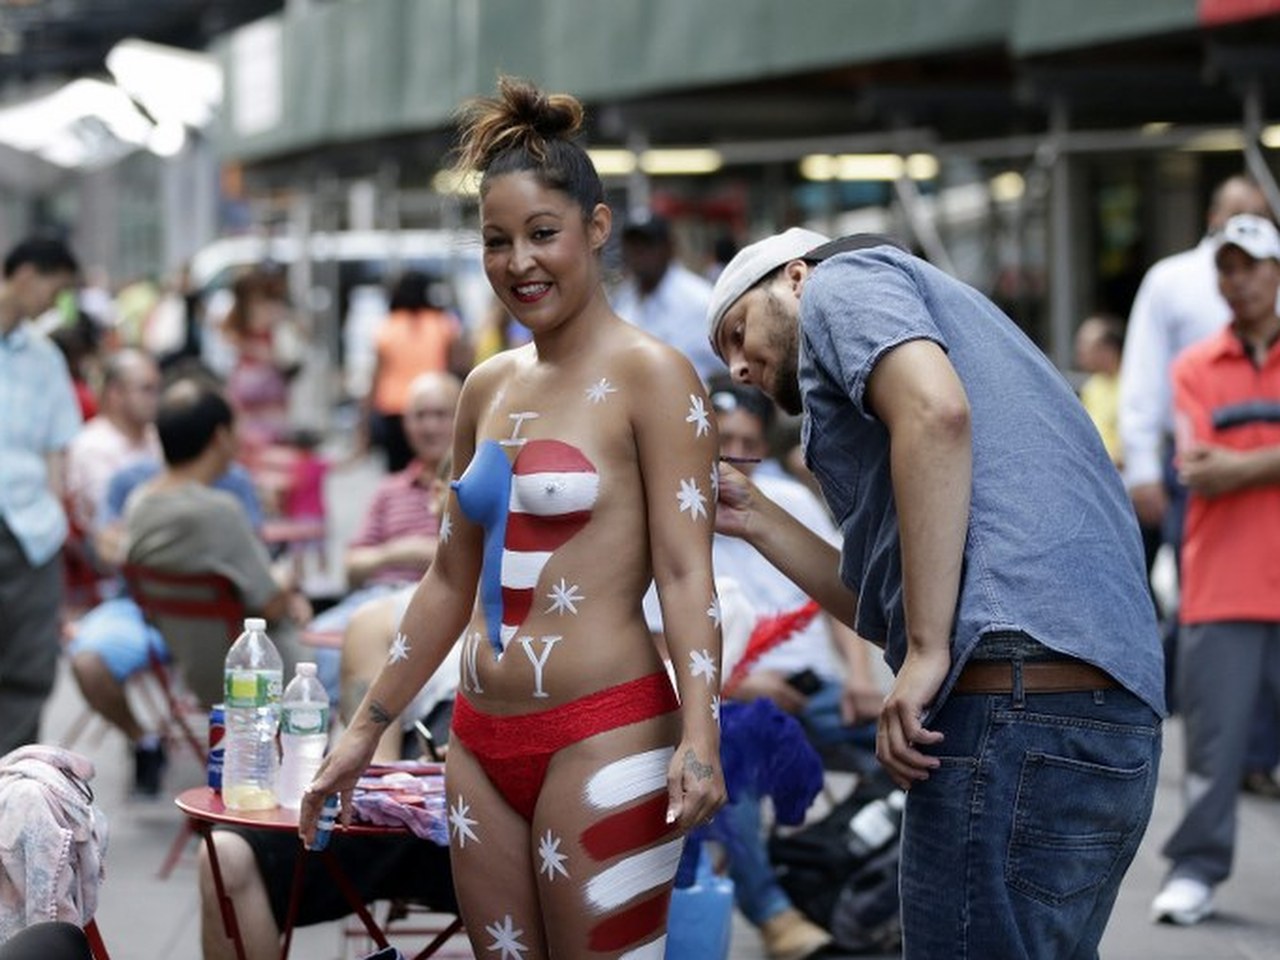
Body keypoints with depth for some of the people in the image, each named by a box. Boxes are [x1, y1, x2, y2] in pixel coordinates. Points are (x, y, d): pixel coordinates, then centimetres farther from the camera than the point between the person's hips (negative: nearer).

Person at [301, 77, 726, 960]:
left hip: (605, 737, -7)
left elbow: (685, 571, -13)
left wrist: (699, 738, -25)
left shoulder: (648, 375, -7)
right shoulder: (488, 388, 12)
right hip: (483, 744, 7)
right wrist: (366, 730, 20)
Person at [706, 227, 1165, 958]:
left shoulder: (842, 280, 8)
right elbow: (885, 608, 27)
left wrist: (927, 653, -16)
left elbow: (936, 409, -15)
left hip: (1014, 711, -10)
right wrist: (755, 520, 30)